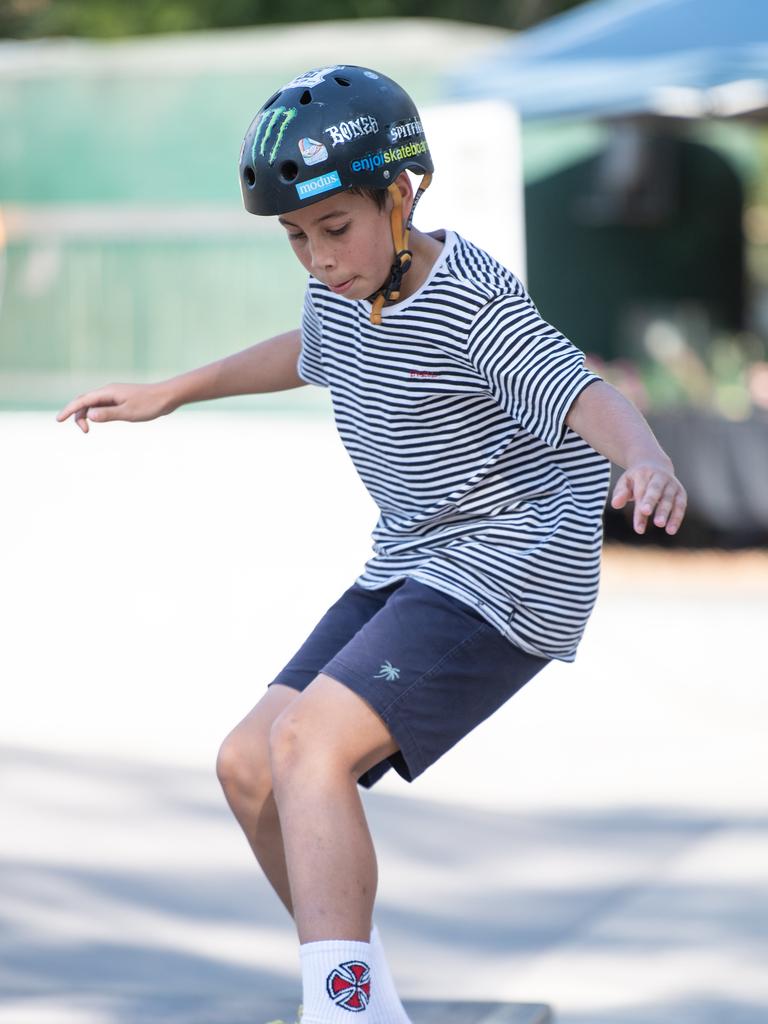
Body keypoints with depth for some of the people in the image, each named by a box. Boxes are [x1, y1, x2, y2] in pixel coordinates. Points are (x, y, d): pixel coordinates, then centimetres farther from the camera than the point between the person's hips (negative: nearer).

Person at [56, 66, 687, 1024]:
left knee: (308, 741, -26)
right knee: (250, 766, 8)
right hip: (408, 567, 9)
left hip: (512, 573, -9)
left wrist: (647, 459, -55)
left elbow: (583, 393, -33)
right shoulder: (339, 290, 4)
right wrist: (168, 394, 33)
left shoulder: (471, 304, -21)